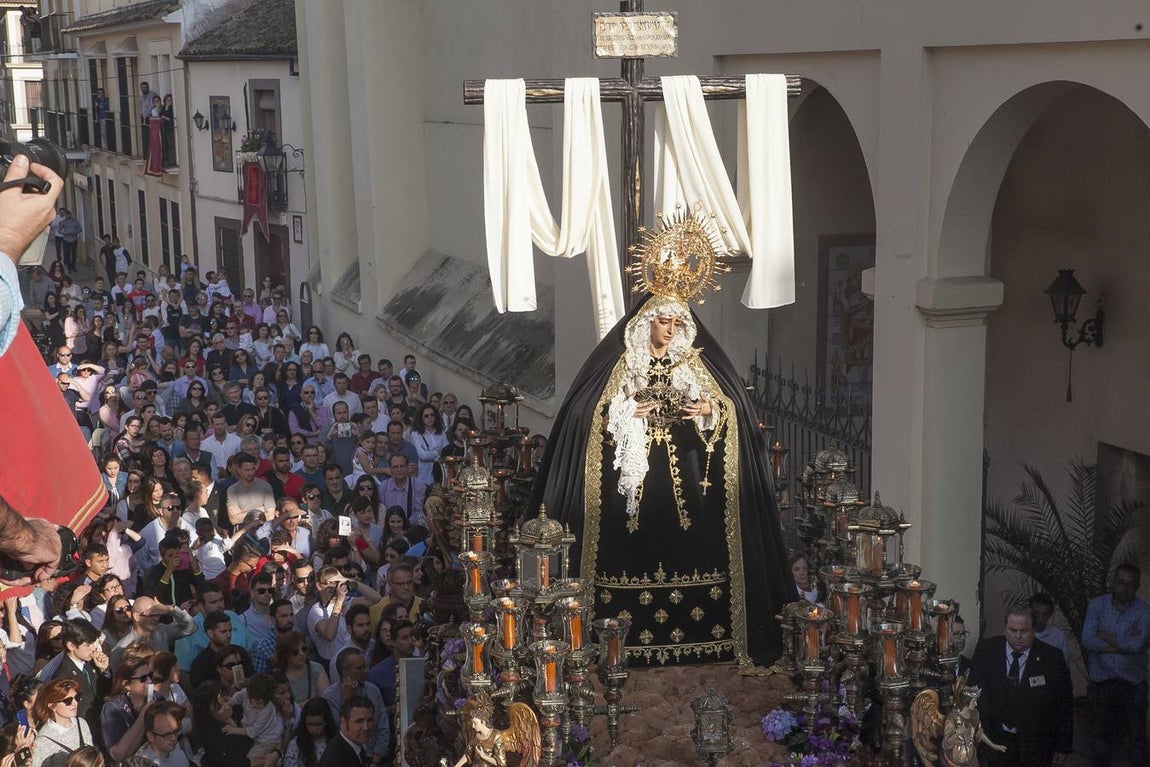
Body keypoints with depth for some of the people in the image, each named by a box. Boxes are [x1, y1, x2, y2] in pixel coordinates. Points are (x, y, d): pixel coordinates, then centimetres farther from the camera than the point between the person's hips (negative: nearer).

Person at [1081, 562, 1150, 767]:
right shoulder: (1097, 605, -3)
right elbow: (1087, 641, -13)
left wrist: (1104, 635, -11)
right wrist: (1123, 642, -16)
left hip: (1133, 683, -1)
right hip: (1101, 681, 1)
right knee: (1101, 732, 15)